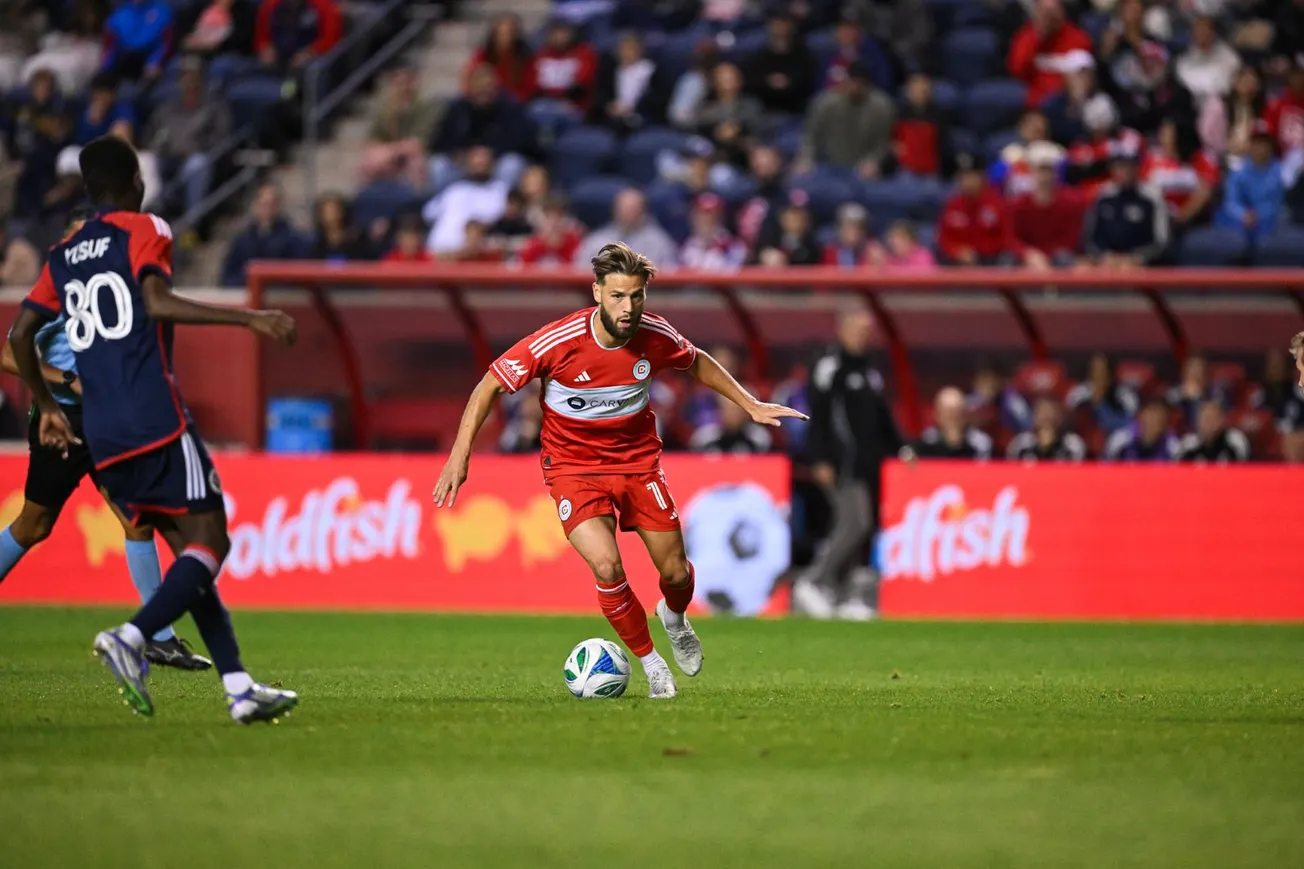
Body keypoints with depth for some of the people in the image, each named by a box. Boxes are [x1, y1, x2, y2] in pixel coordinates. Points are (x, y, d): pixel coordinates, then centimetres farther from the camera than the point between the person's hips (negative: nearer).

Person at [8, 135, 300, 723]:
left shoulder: (63, 257, 19)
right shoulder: (143, 231, 1)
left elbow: (20, 335, 17)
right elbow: (157, 302, -16)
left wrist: (47, 407, 30)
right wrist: (250, 318, -20)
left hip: (102, 437, 7)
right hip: (156, 422, -7)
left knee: (188, 549, 11)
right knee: (209, 542, -6)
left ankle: (238, 687, 1)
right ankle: (130, 638, -29)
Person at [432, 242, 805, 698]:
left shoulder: (656, 336, -14)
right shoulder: (557, 341, -25)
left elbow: (698, 363, 11)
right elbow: (491, 385, -13)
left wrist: (750, 404, 9)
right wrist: (460, 454, -18)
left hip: (638, 462, 3)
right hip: (573, 467, -3)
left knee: (676, 573, 4)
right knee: (607, 568, -24)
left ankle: (674, 619, 44)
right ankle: (650, 663, 1)